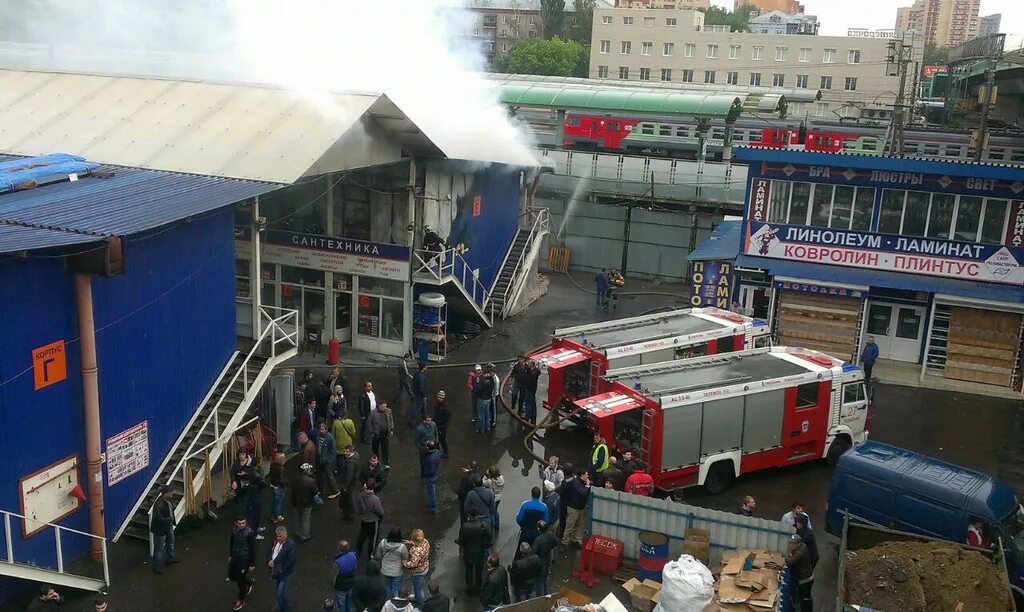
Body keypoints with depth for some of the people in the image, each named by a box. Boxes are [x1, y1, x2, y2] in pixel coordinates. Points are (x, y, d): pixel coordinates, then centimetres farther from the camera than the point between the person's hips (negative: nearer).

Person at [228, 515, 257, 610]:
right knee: (232, 576, 18)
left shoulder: (250, 533, -25)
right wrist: (230, 555, 19)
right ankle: (249, 581, 45)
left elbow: (253, 549, -17)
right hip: (235, 557, 6)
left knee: (240, 580, 4)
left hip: (245, 559, -6)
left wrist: (252, 564, -12)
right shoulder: (234, 530, -7)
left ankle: (241, 600, 28)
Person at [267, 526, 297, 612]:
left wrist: (280, 571, -21)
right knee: (277, 591, 20)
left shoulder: (291, 545, -23)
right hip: (275, 572, 7)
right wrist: (269, 560, -8)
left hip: (284, 573, -7)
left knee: (281, 594, -3)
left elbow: (291, 561, -22)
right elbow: (269, 550, 12)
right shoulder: (275, 541, -2)